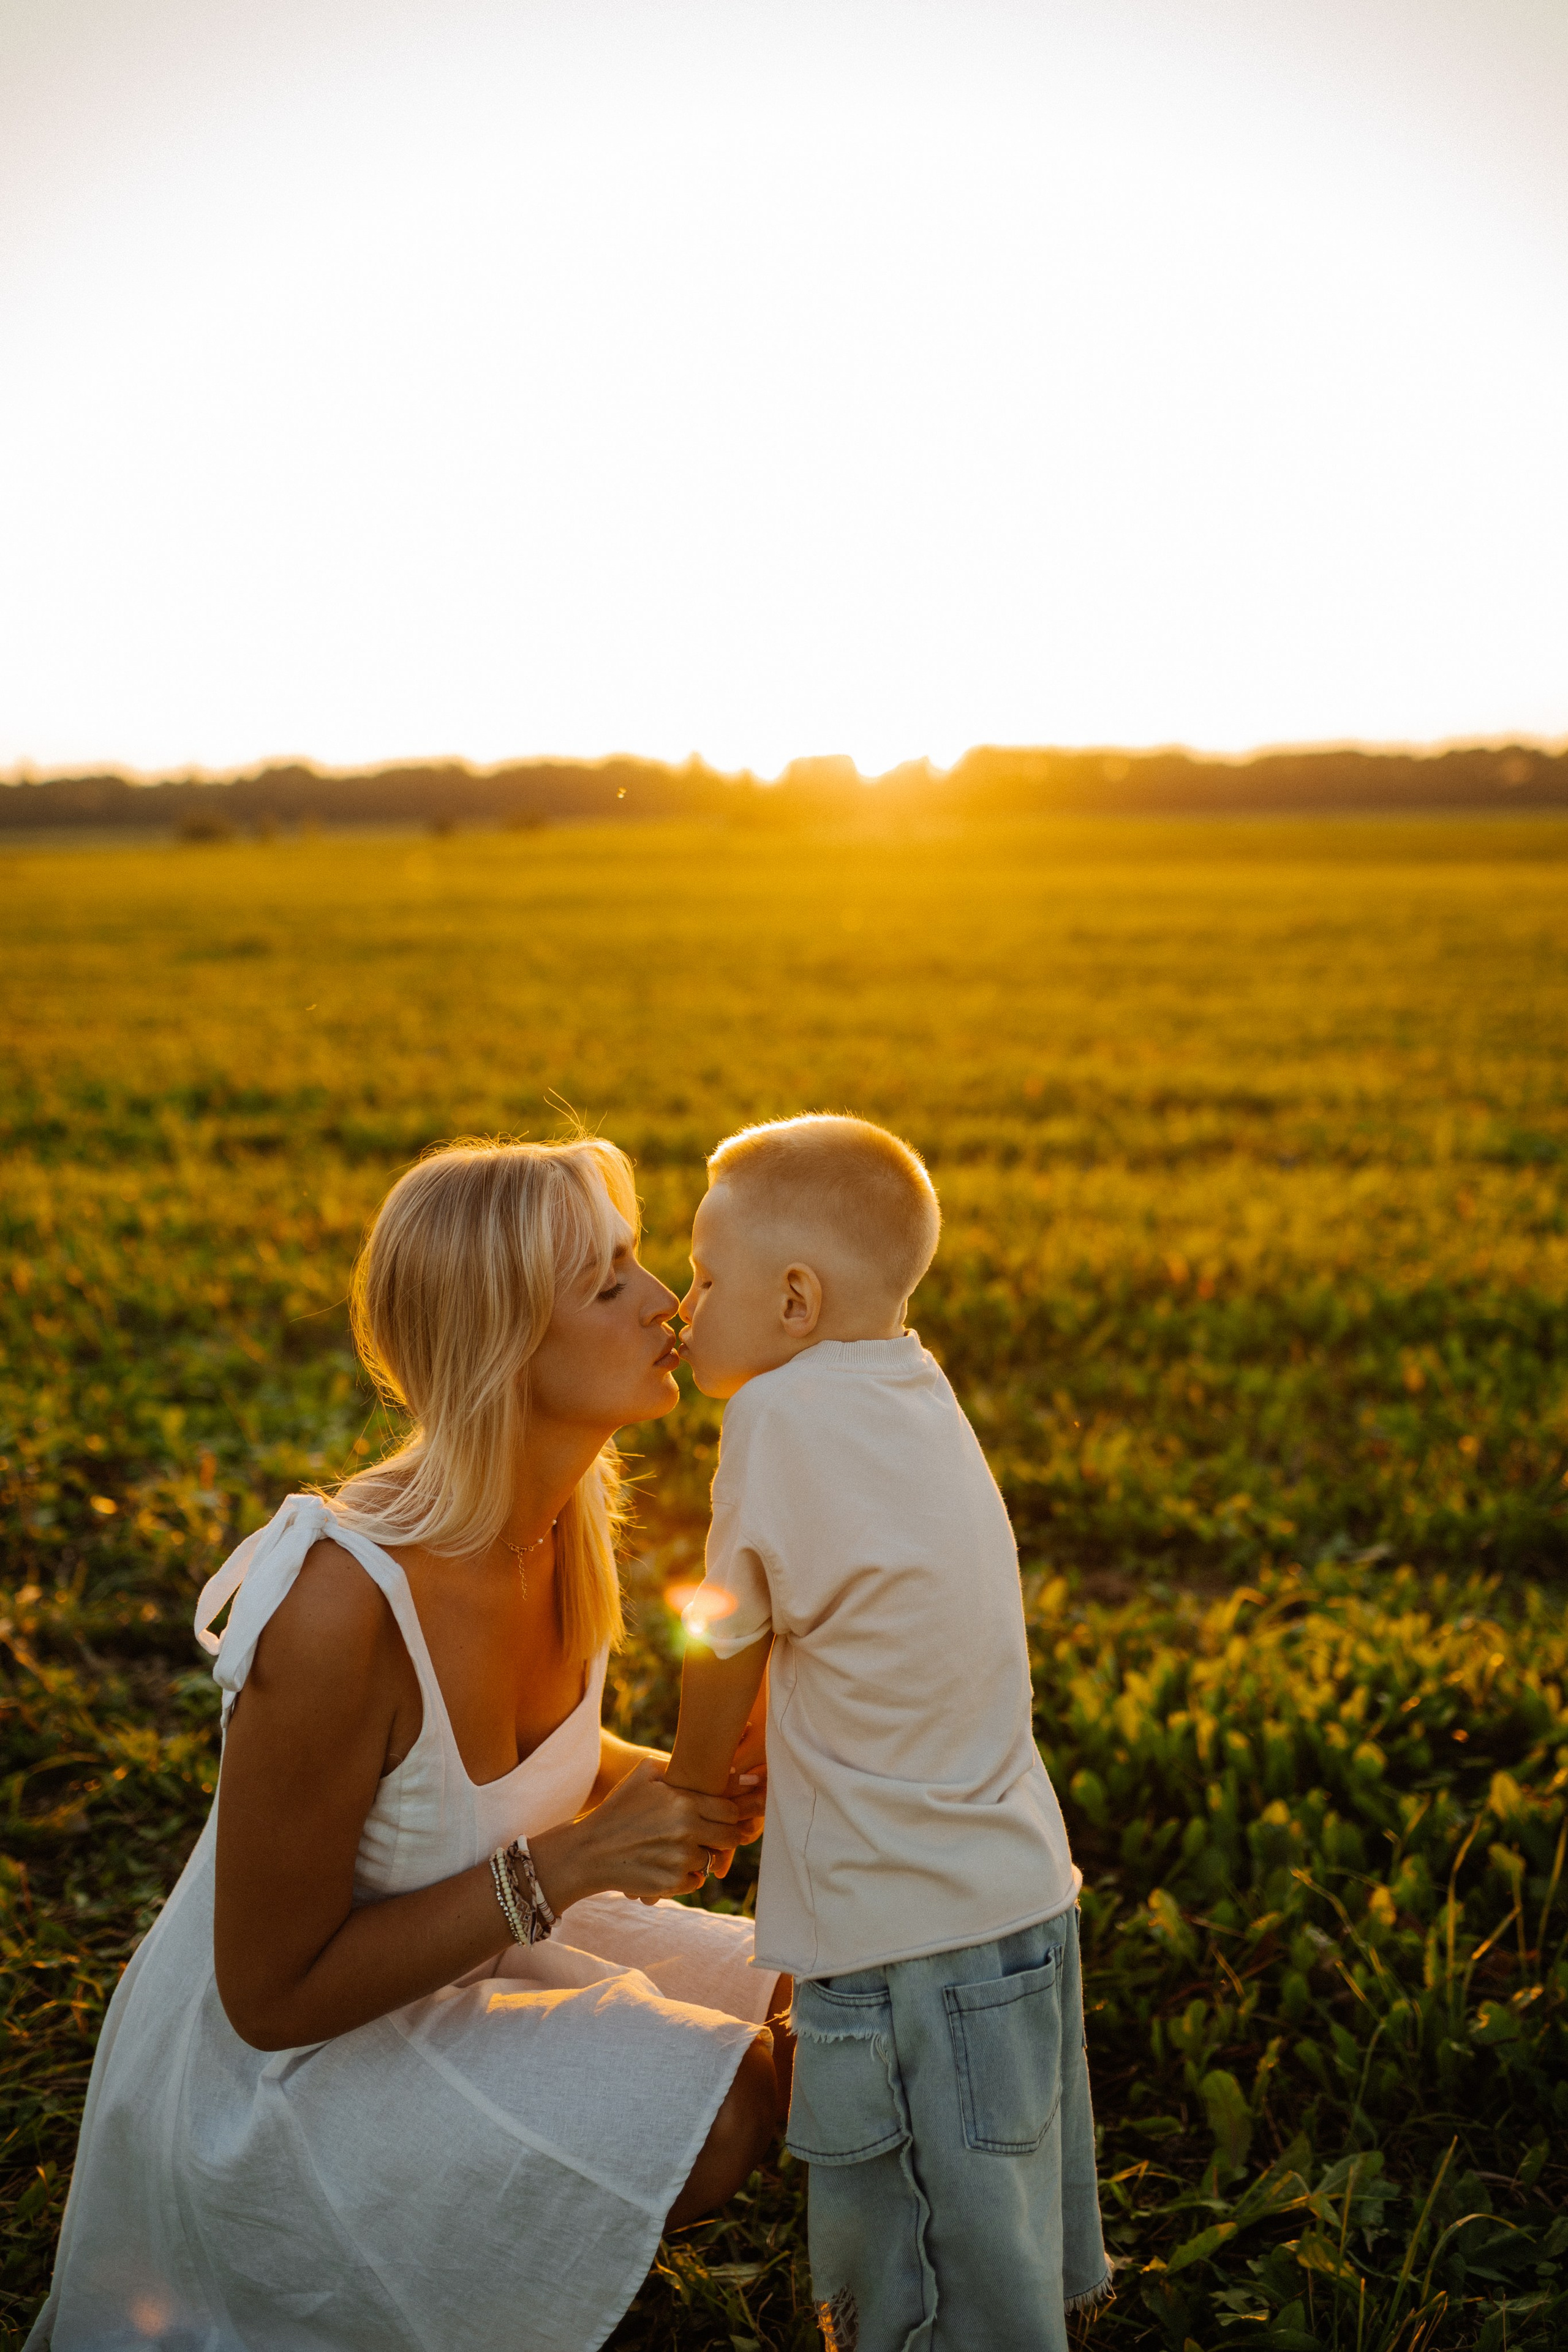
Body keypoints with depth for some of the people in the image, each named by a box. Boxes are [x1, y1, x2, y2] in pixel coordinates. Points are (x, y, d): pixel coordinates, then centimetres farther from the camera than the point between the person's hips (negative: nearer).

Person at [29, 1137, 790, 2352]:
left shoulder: (570, 1507, -12)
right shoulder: (344, 1610, -35)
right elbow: (273, 1995, -25)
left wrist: (657, 1783, -12)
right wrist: (566, 1865, -28)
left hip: (451, 1958, 8)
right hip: (274, 2070, -8)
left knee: (780, 2010, 7)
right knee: (719, 2116, -17)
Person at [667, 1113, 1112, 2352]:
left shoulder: (784, 1412, -19)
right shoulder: (917, 1388, 4)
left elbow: (726, 1647, -7)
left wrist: (686, 1790, 11)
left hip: (910, 1939, -8)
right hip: (1020, 1891, 8)